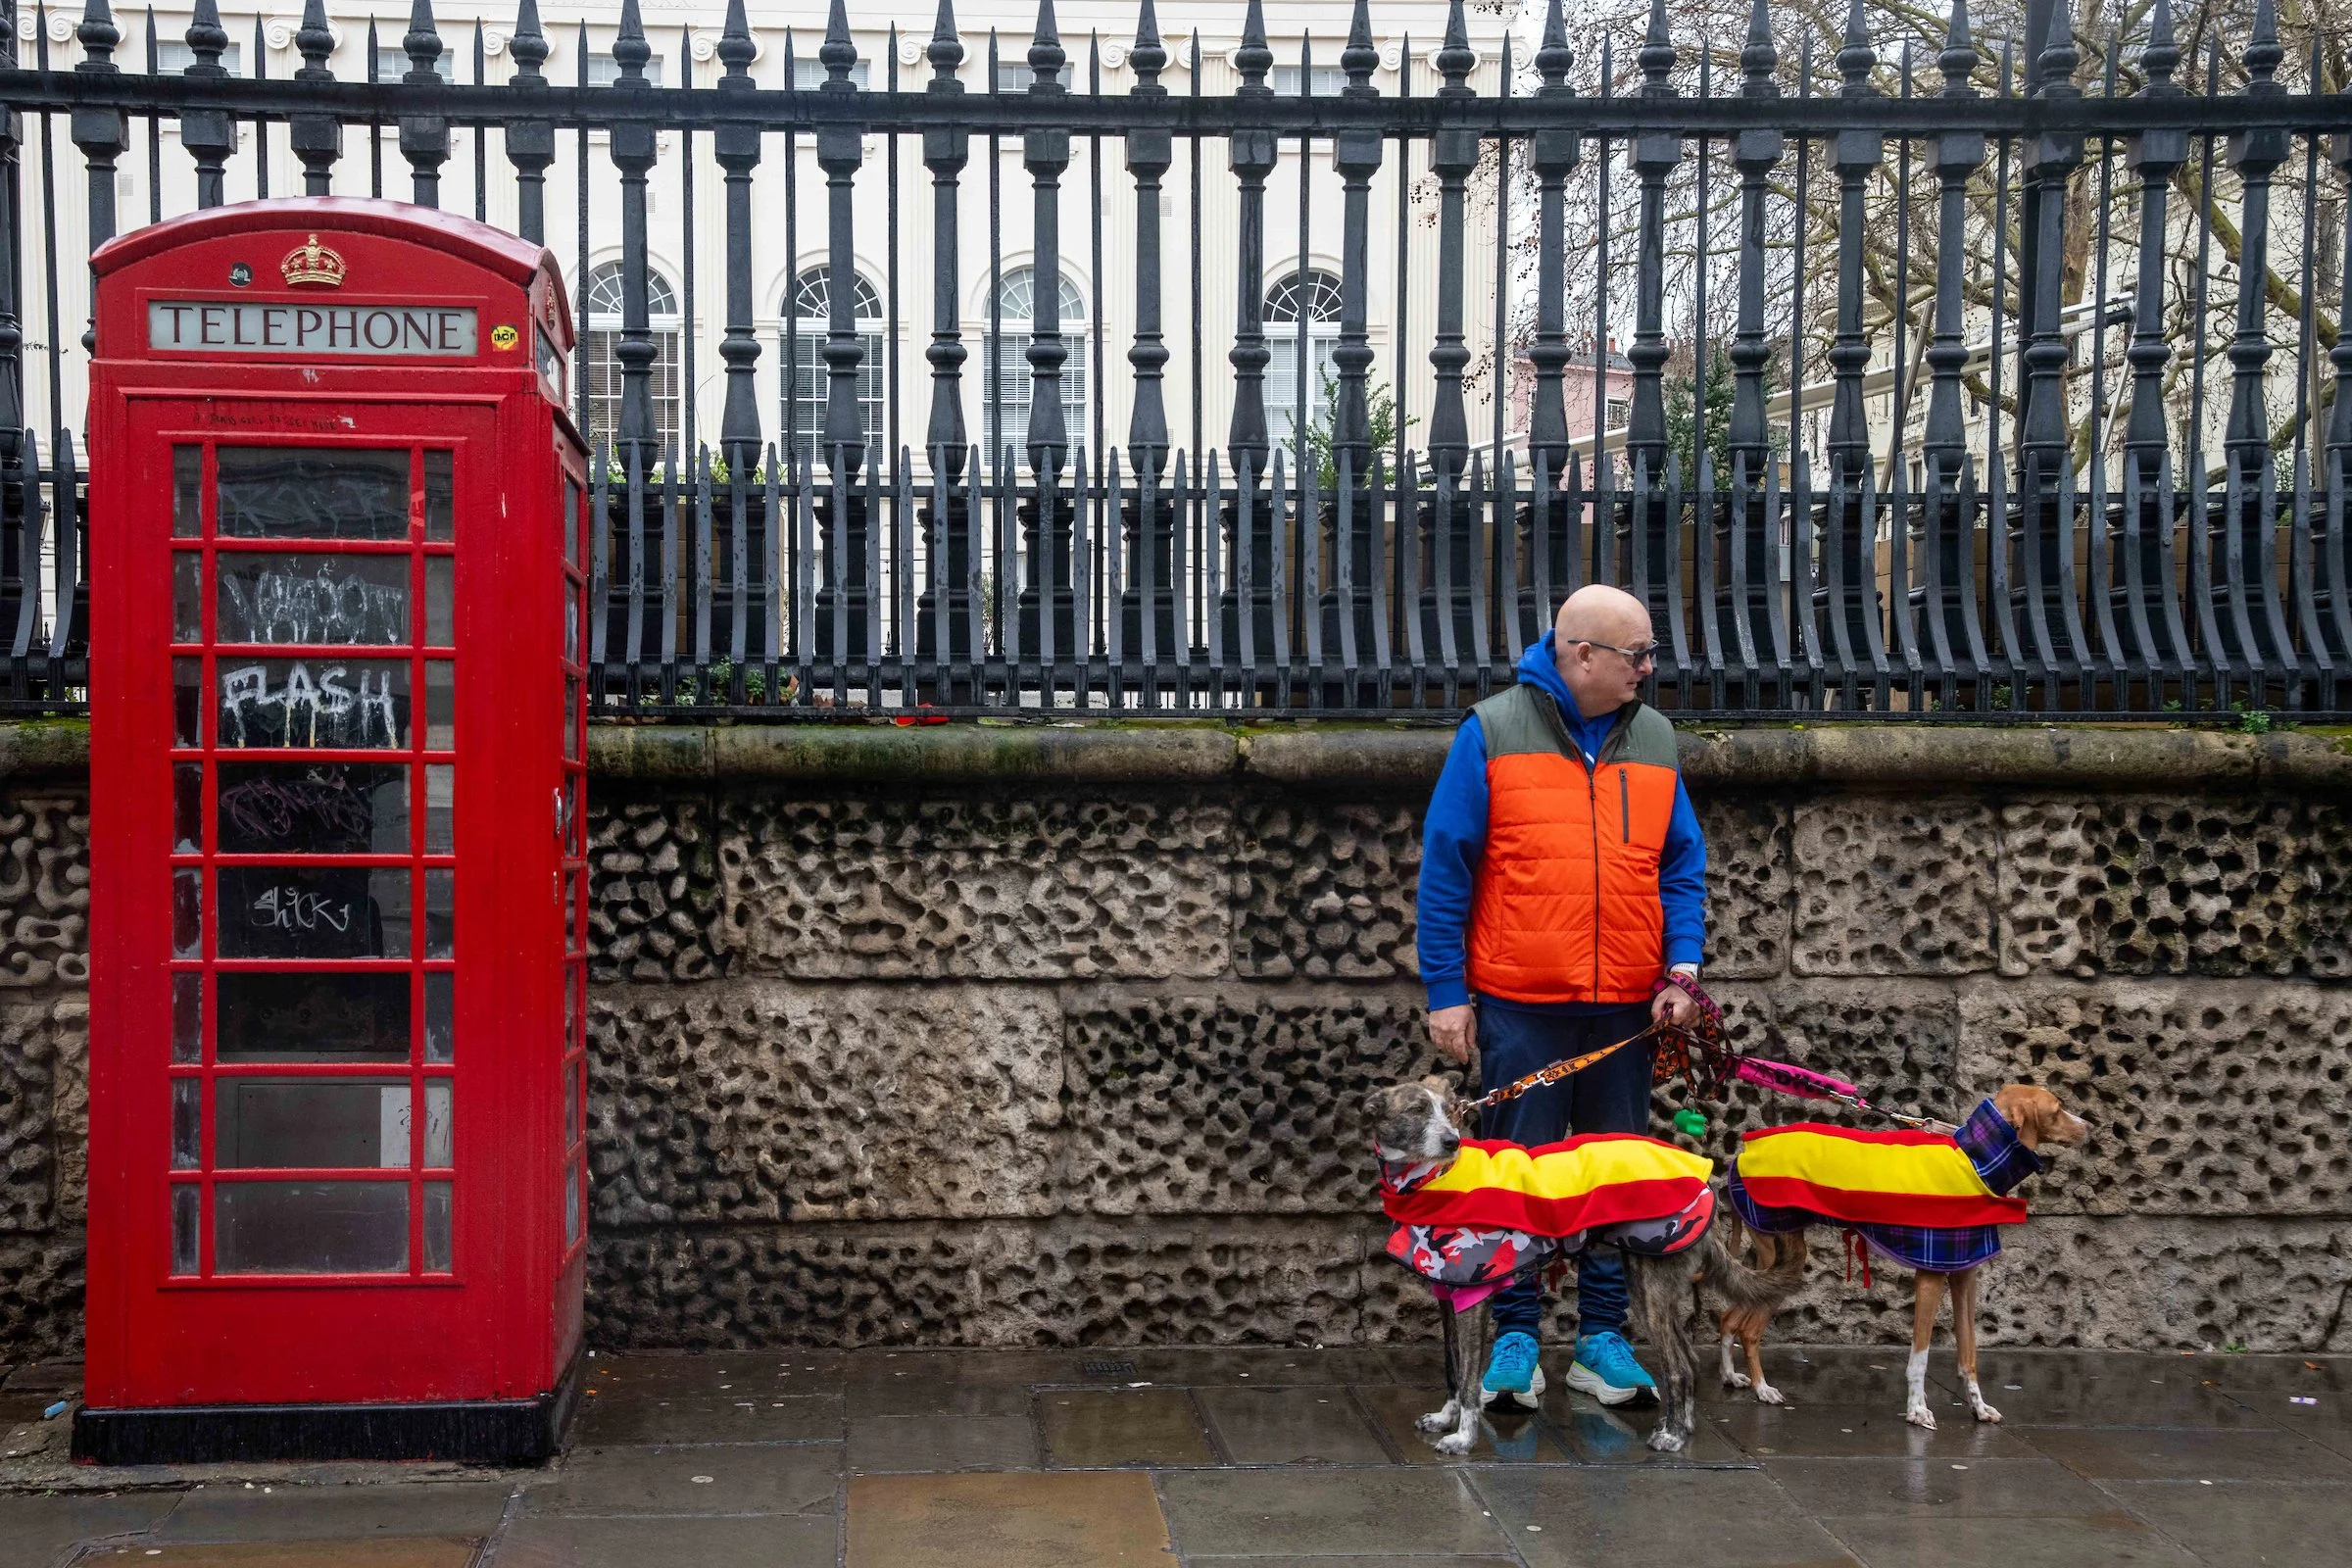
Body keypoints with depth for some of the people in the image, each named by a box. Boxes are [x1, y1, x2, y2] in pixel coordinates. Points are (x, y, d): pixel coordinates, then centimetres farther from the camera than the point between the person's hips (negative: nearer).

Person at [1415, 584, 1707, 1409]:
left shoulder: (1653, 738, 8)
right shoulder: (1493, 731, -4)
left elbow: (1682, 865, 11)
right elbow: (1445, 868, -4)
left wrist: (1682, 967, -3)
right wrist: (1446, 991, -7)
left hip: (1625, 1006, 4)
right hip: (1519, 1002, -4)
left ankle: (1602, 1338, 21)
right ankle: (1516, 1340, 16)